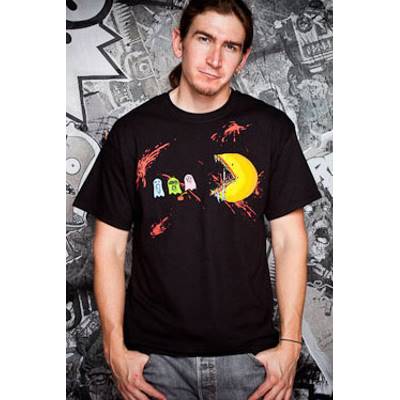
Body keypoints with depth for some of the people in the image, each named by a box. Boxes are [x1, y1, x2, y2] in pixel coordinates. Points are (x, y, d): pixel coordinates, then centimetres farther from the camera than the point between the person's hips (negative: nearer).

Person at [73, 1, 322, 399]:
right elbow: (109, 246, 1)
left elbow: (289, 239, 0)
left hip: (249, 352, 1)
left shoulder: (271, 128, -1)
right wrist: (115, 349, -4)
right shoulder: (132, 131, -1)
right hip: (156, 355, 0)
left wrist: (290, 344, -4)